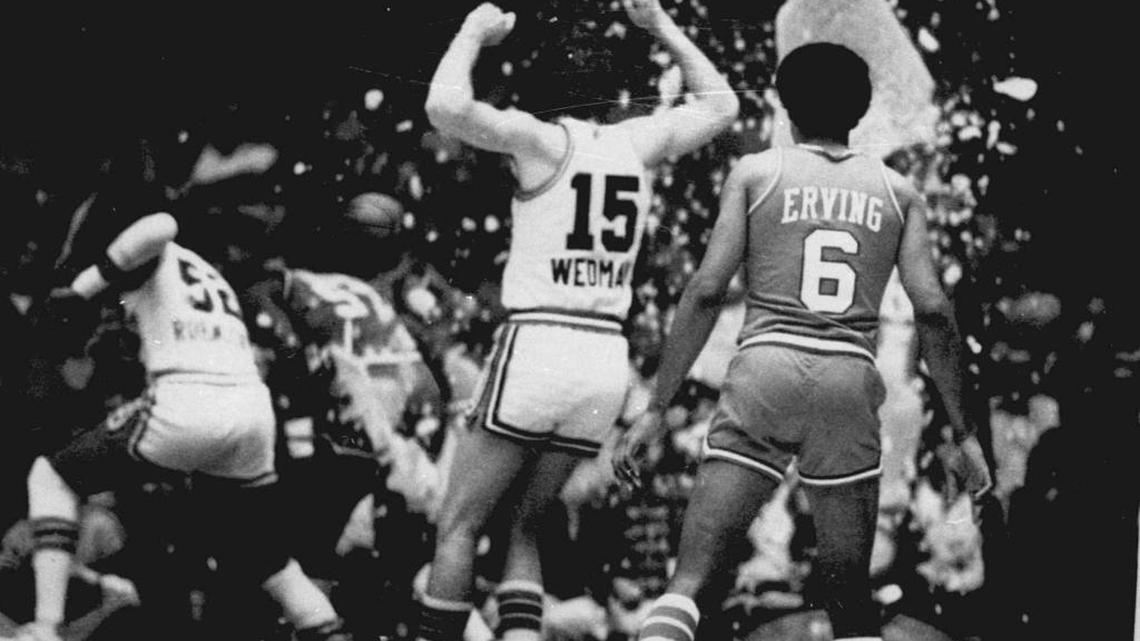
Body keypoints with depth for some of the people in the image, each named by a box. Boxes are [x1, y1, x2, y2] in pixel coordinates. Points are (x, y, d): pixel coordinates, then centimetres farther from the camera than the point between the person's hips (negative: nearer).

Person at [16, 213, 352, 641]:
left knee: (51, 477, 11)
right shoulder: (211, 277, 32)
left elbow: (159, 226, -16)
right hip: (254, 410, 7)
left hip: (187, 404, -7)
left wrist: (81, 289, -9)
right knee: (261, 557, 22)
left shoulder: (155, 257, 9)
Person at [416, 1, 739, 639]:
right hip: (608, 359, 5)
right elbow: (720, 104, 27)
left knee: (459, 526, 6)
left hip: (537, 344, -5)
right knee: (526, 526, 16)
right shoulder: (639, 143, 9)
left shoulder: (541, 140, -5)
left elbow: (447, 107, -20)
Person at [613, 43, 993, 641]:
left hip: (764, 369, -2)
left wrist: (656, 408, 3)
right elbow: (932, 310, 6)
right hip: (850, 381, 2)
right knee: (849, 590, 12)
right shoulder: (897, 192, 15)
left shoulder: (755, 173, 10)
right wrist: (963, 432, 11)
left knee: (691, 574, -5)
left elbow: (705, 292, 1)